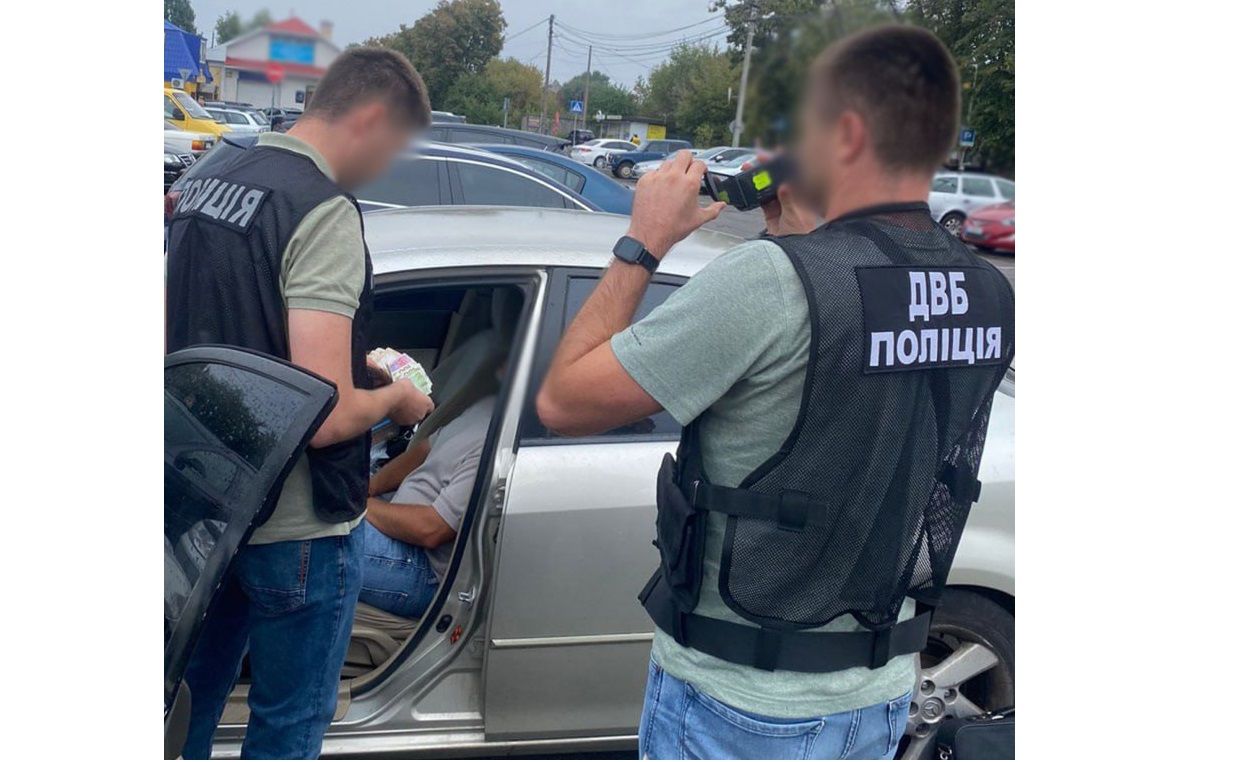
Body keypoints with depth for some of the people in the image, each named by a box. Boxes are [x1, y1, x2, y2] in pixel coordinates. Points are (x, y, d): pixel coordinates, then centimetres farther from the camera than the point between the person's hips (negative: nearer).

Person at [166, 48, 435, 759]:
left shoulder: (208, 186, 5)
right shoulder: (325, 212, -21)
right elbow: (328, 416, -28)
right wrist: (397, 396, -6)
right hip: (298, 528, -8)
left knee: (193, 701, 24)